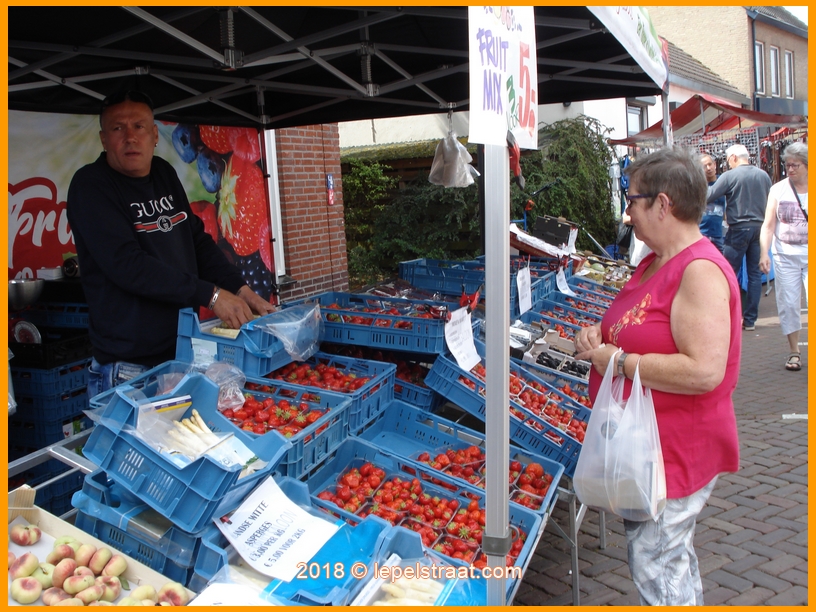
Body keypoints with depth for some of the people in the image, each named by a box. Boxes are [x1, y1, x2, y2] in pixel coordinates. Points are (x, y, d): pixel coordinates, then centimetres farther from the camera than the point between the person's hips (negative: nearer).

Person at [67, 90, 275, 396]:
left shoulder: (164, 174, 8)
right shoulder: (90, 185, -12)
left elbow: (197, 240, 11)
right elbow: (126, 264, -22)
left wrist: (239, 288, -4)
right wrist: (211, 295, -23)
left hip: (183, 351, 6)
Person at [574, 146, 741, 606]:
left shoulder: (701, 271, -22)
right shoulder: (655, 263, 9)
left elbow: (703, 371, -31)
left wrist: (618, 361, -23)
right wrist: (600, 334, 4)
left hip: (677, 448, -10)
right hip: (645, 442, 10)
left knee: (656, 565, 0)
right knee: (673, 559, 24)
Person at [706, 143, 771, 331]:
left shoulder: (729, 176, -10)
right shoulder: (764, 175, 6)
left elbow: (707, 197, -12)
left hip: (739, 229, -5)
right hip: (759, 228, 5)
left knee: (729, 274, 3)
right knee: (755, 273, 8)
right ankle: (750, 319, 11)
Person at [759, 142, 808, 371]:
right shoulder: (778, 190, 3)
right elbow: (768, 225, 0)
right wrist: (764, 253, -11)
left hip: (809, 254, -1)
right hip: (785, 255, 1)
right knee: (788, 303, 3)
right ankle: (794, 351, 15)